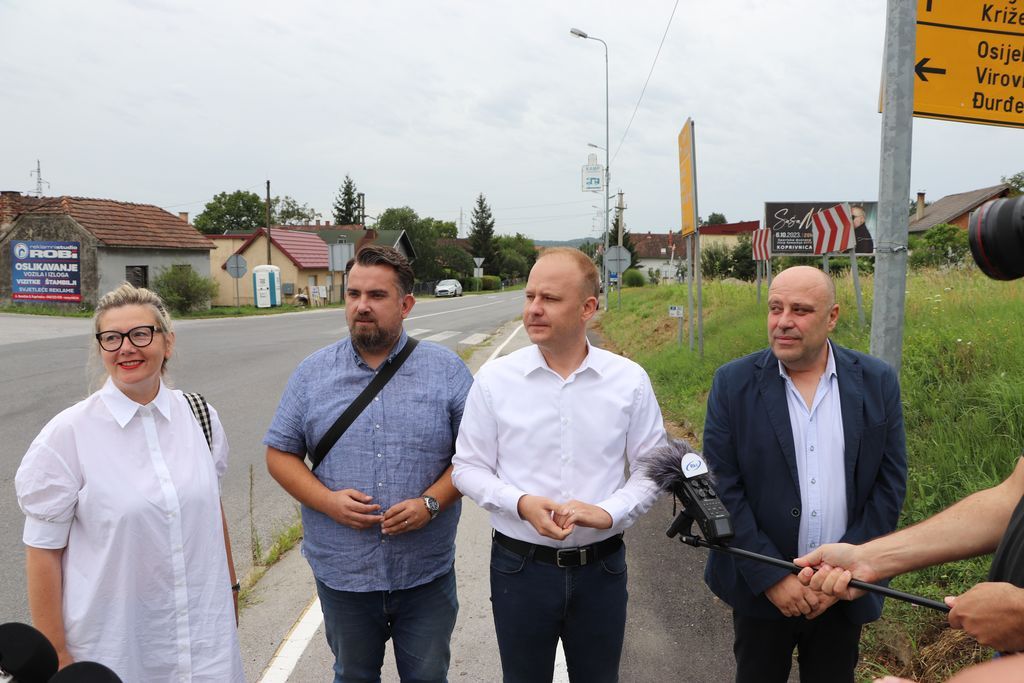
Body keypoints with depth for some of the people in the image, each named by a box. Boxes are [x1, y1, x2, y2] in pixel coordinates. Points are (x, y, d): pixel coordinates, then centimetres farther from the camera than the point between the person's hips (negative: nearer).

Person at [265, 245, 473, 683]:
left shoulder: (446, 370, -4)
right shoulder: (312, 374, -1)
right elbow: (279, 454, 3)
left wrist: (431, 502, -18)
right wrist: (328, 500, -14)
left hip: (426, 574, -1)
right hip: (342, 574, 1)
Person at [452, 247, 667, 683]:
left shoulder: (629, 380, -6)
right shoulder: (494, 378, -8)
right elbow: (468, 468, -1)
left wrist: (609, 512, -16)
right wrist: (522, 504, -18)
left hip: (602, 568, 1)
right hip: (519, 566, 0)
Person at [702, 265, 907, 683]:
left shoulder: (877, 382, -3)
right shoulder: (734, 382, -8)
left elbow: (890, 483, -2)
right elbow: (721, 486, -10)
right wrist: (771, 577, -13)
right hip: (760, 588, -1)